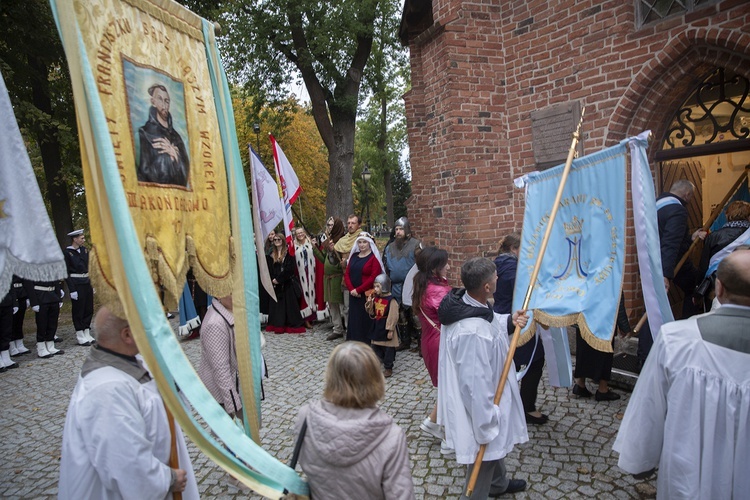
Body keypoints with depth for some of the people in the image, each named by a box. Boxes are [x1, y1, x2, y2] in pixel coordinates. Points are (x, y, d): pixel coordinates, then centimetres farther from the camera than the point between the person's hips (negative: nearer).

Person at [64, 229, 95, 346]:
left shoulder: (84, 250, 11)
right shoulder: (67, 253, -7)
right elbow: (66, 273, -9)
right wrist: (72, 290, -14)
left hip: (87, 283, 6)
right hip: (76, 284, -6)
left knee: (89, 309, 10)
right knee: (78, 310, 1)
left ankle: (87, 334, 21)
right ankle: (80, 337, 10)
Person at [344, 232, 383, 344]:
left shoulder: (374, 257, -6)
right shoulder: (354, 256, 12)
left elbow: (373, 277, -14)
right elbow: (347, 274, 8)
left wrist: (358, 290, -15)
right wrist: (351, 289, -8)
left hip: (367, 295, -6)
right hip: (354, 295, 6)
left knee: (366, 321, -2)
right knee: (354, 319, 10)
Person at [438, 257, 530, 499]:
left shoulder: (465, 302, -10)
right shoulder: (473, 332, -39)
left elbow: (490, 323, 13)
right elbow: (476, 385, -33)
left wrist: (510, 320, -6)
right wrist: (486, 427, -22)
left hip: (486, 397, 11)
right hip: (478, 406, -11)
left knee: (495, 445, 35)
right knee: (483, 460, 14)